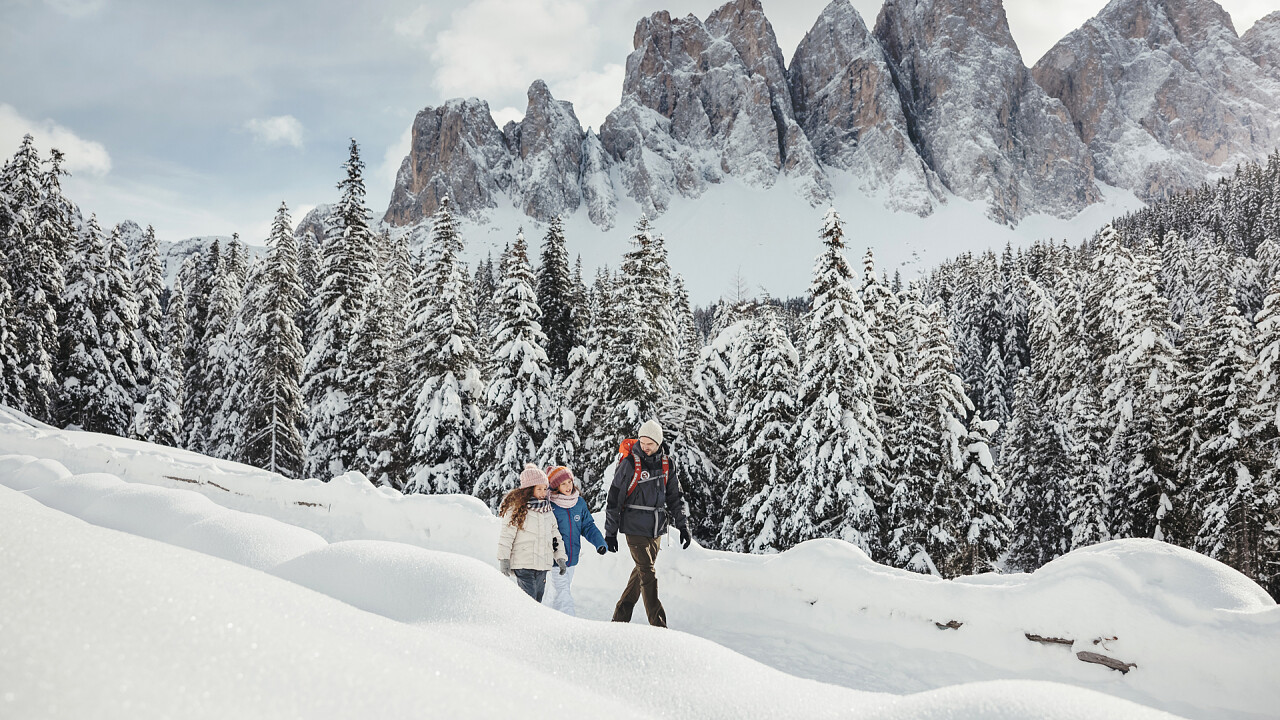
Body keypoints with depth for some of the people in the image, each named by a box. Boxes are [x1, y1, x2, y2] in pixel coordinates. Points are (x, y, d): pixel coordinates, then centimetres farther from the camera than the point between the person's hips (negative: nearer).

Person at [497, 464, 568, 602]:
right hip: (524, 564, -6)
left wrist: (560, 557, 15)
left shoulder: (548, 509, 14)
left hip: (543, 564, 6)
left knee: (537, 601, 9)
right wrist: (504, 559, -10)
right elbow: (506, 534, -6)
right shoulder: (517, 508, -6)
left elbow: (555, 534, 19)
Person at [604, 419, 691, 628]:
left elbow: (675, 496, 13)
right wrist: (610, 532, -5)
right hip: (635, 528, -6)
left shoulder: (666, 464, 4)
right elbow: (614, 499, -6)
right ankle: (658, 625, -9)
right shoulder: (629, 463, -11)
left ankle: (620, 618, 26)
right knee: (648, 574, -10)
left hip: (656, 529, 6)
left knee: (641, 571, 13)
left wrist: (682, 526, 7)